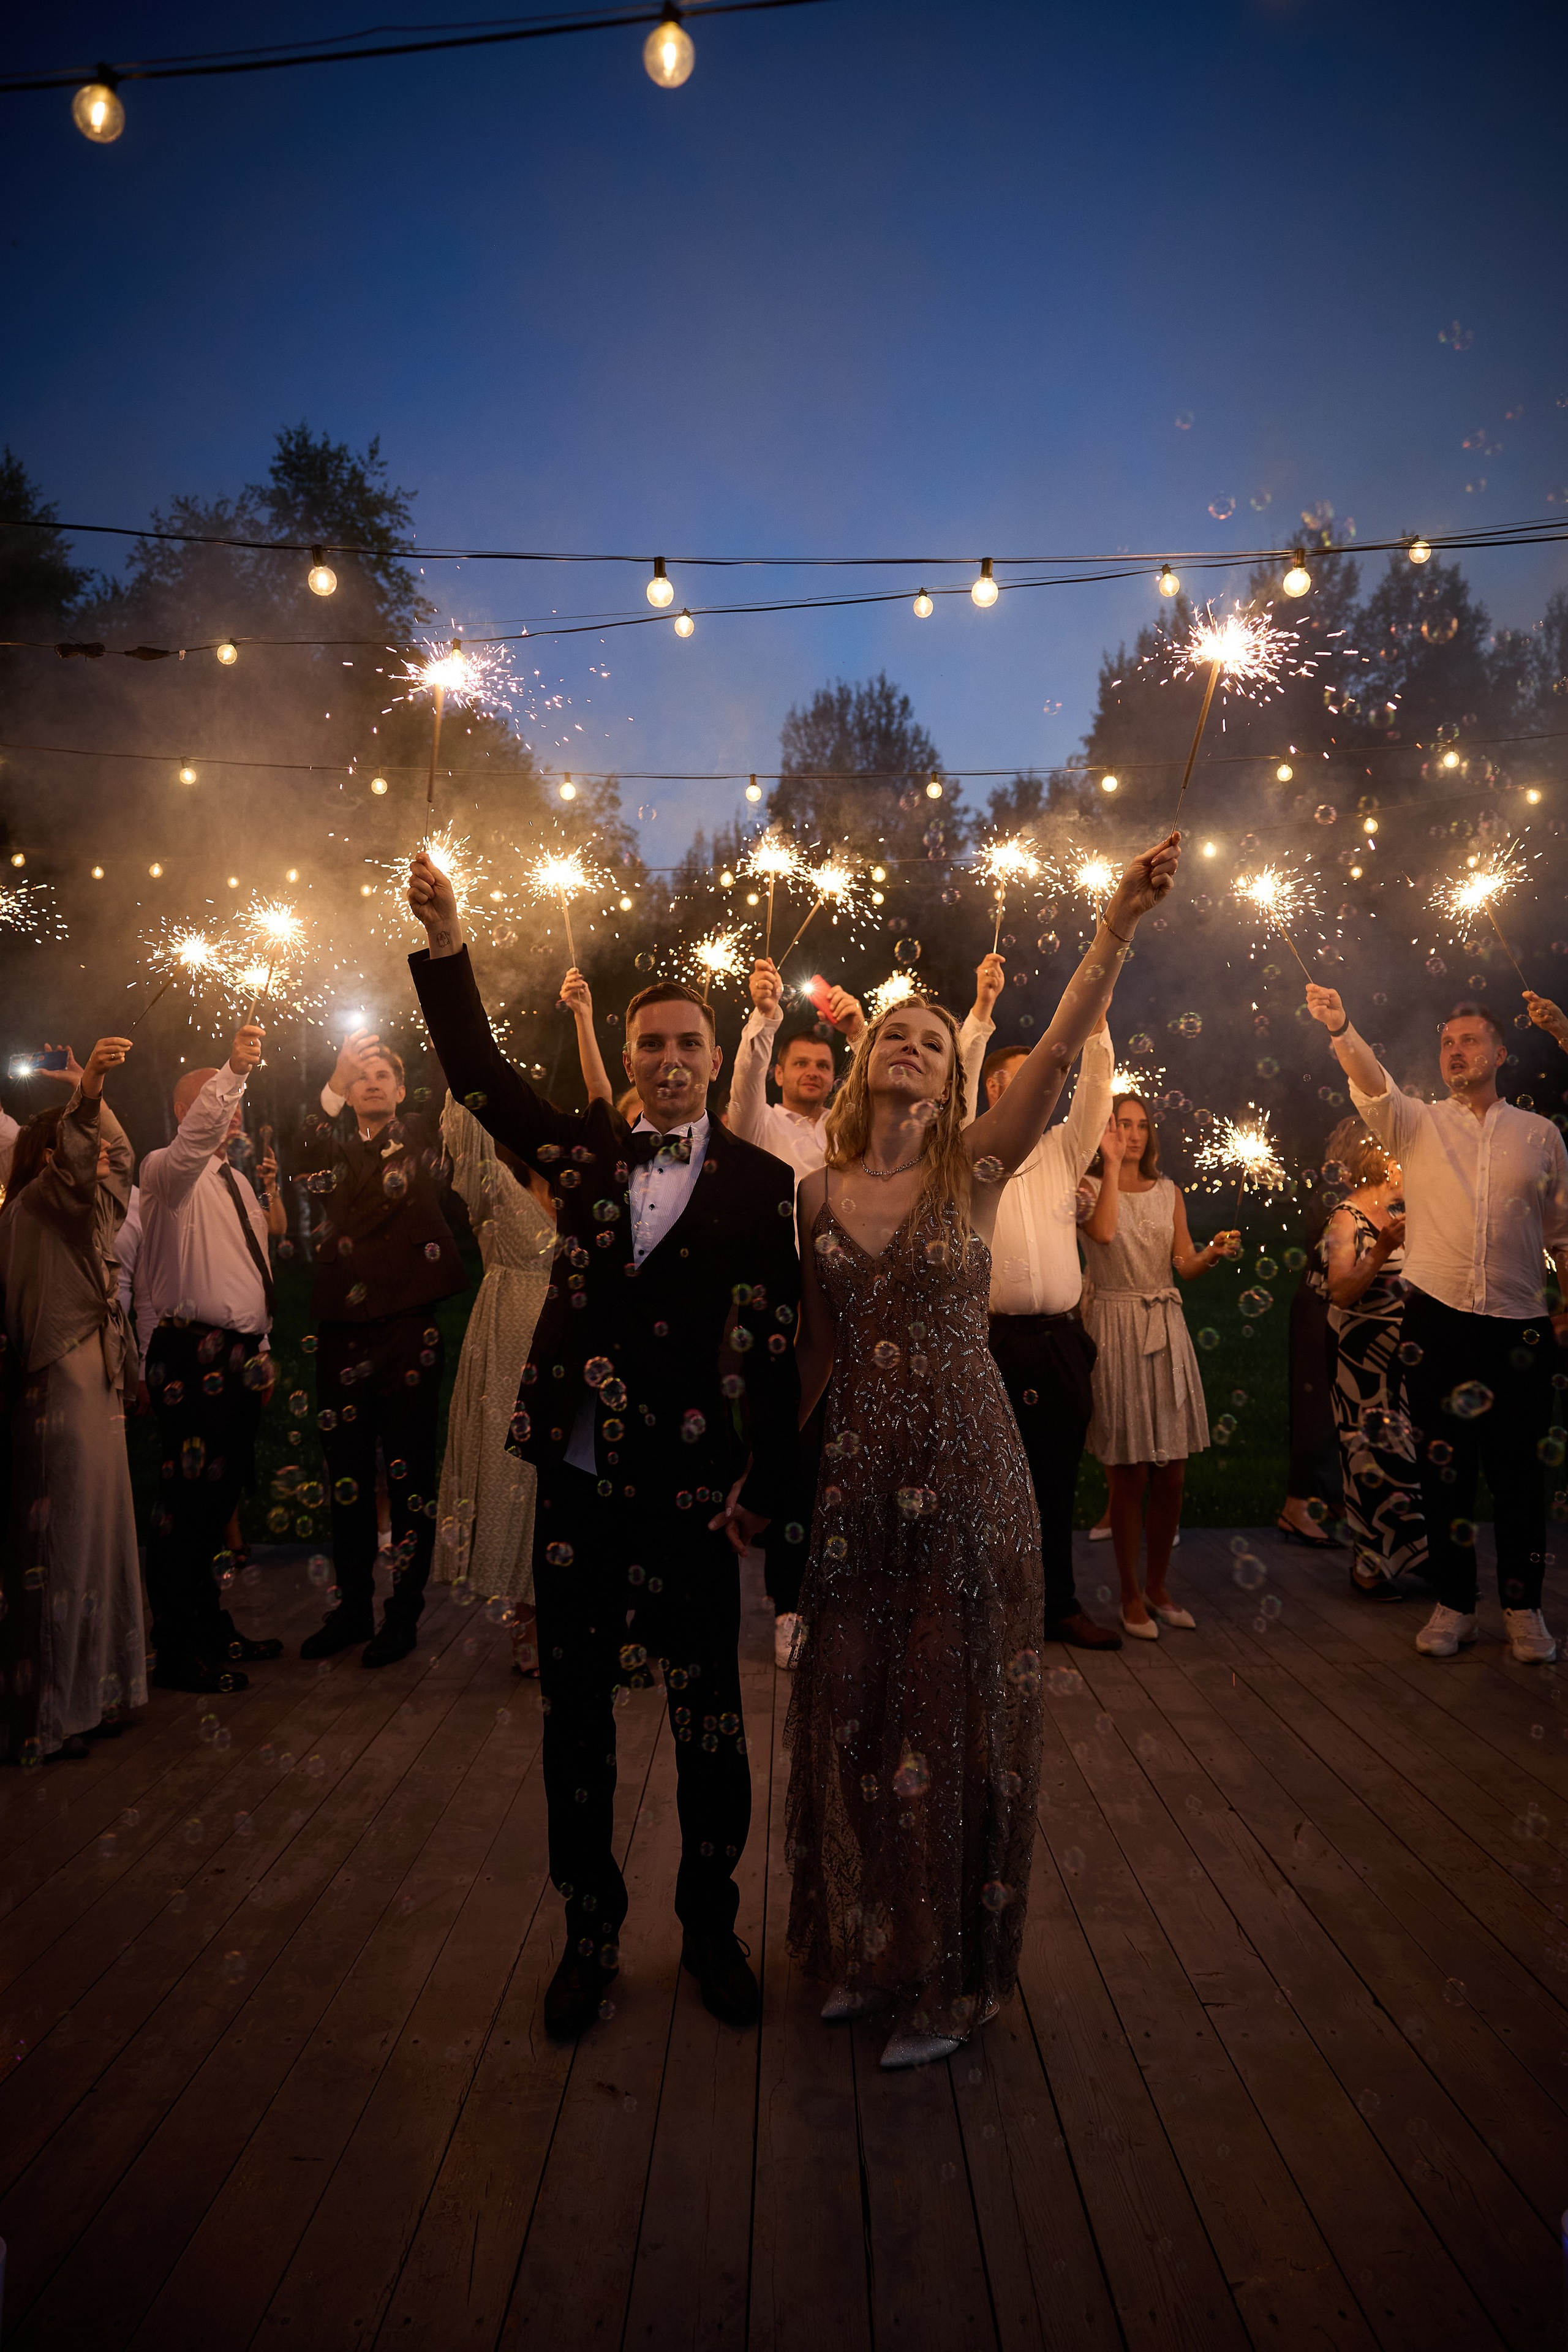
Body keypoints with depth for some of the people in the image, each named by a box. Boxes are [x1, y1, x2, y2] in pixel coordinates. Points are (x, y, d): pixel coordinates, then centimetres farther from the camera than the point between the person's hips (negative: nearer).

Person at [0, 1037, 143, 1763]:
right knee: (60, 1548, -4)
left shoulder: (88, 1214, 16)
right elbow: (66, 1164, -29)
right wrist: (86, 1097, -43)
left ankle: (88, 1693, 22)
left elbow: (118, 1157, 33)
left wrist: (94, 1098, 24)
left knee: (99, 1539, 13)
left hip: (100, 1395, 9)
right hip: (62, 1397, -9)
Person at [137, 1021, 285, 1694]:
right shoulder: (169, 1172, -5)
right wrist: (234, 1070, -41)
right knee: (186, 1499, -6)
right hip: (192, 1356, -8)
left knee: (221, 1494, 15)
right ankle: (179, 1652, 1)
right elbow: (196, 1133, -29)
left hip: (239, 1359, 9)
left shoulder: (238, 1185, 21)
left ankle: (213, 1630, 26)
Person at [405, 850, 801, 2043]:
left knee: (709, 1721, 10)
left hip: (691, 1494, -3)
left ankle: (711, 1927, 33)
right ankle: (590, 1932, 33)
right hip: (577, 1482, 3)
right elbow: (484, 1078, 1)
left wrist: (763, 1488, -10)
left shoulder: (761, 1182, -3)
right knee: (575, 1716, 14)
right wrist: (448, 946, -8)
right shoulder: (589, 1148, 7)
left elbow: (779, 1346, -5)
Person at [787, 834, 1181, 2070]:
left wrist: (1117, 931, -32)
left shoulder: (974, 1169, -3)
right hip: (856, 1481, 3)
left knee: (955, 1714, 7)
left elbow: (1059, 1055, -20)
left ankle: (952, 1976, 26)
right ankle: (871, 1946, 35)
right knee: (854, 1713, 13)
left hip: (967, 1475, -3)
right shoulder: (816, 1192, 5)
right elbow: (815, 1350, 12)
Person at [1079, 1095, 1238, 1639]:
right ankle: (1131, 1597, 12)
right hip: (1116, 1330, -5)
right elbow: (1104, 1232, -22)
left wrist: (1214, 1252, -12)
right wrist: (1112, 1163, -15)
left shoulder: (1168, 1192, 14)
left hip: (1166, 1328, 5)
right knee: (1128, 1476, -1)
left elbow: (1185, 1266, 8)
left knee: (1172, 1475, 5)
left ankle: (1158, 1587, 22)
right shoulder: (1089, 1188, 0)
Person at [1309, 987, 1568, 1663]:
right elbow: (1371, 1085, -15)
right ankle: (1454, 1605, 18)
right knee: (1444, 1469, 6)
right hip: (1436, 1321, 0)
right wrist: (1340, 1030, -33)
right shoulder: (1417, 1123, 6)